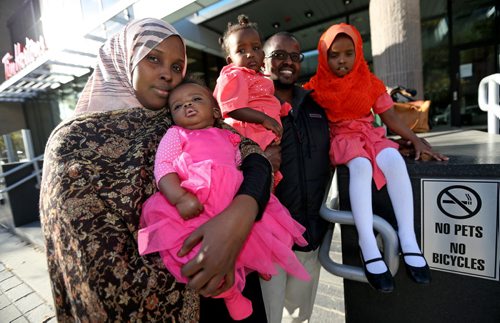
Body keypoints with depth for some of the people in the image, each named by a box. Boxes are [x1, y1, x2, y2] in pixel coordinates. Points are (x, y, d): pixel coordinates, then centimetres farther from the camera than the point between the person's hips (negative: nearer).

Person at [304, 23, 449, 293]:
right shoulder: (316, 86, 4)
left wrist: (416, 140, -1)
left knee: (393, 159, -31)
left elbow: (391, 118, 9)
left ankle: (407, 239, -25)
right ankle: (368, 246, -33)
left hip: (370, 134, 3)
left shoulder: (370, 83, 9)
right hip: (340, 139, -2)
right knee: (361, 165, -36)